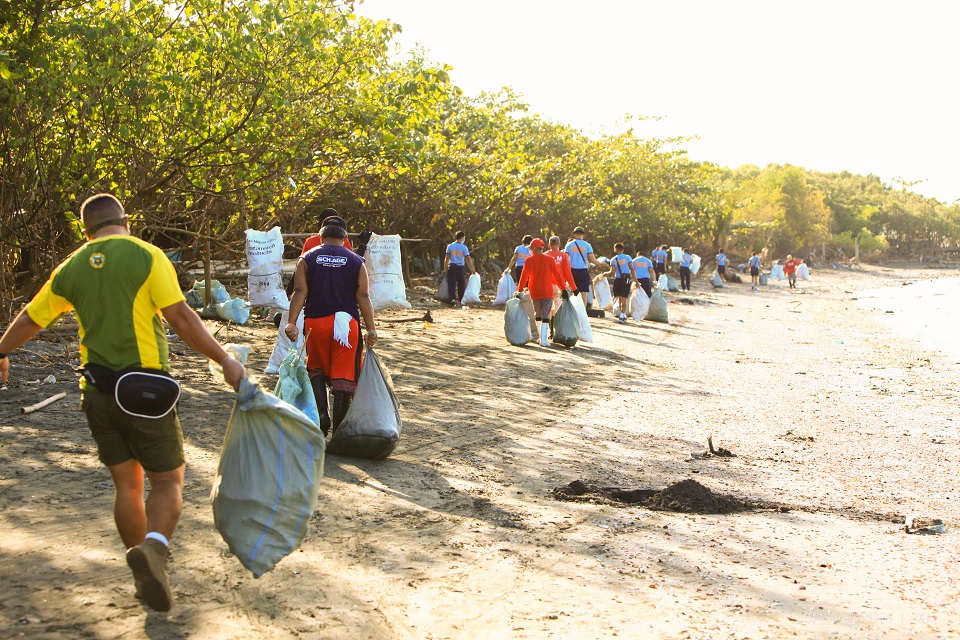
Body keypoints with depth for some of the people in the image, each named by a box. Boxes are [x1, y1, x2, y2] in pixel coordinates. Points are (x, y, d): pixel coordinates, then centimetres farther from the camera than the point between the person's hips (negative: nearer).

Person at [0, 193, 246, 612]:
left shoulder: (70, 268, 8)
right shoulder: (146, 256, -6)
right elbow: (180, 317, -15)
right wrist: (225, 361, -11)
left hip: (98, 390, 5)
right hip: (144, 385, -4)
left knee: (126, 483, 15)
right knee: (168, 480, 3)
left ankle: (147, 577, 19)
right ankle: (153, 548, -24)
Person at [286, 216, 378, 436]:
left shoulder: (307, 259, 3)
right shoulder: (356, 262, 2)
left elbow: (300, 292, -6)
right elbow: (363, 297, -3)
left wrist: (291, 322, -9)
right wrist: (371, 329, -3)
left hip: (315, 322, 1)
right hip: (346, 323, -1)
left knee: (316, 371, 19)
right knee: (344, 375, 4)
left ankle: (321, 414, -1)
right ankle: (339, 428, 6)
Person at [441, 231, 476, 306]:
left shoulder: (450, 246, 2)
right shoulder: (464, 247, -5)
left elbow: (447, 258, 3)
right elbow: (468, 259, -8)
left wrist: (445, 268, 10)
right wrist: (472, 269, -1)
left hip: (451, 267, 1)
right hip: (460, 267, -1)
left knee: (451, 284, 1)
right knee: (461, 285, 10)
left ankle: (453, 298, -16)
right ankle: (461, 300, 14)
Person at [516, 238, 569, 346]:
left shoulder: (529, 260, -1)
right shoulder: (550, 259, 1)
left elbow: (524, 276, -7)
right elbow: (557, 275, 2)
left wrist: (520, 290, -8)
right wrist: (564, 290, 6)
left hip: (535, 292, 1)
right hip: (547, 292, -1)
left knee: (538, 315, 17)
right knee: (545, 316, -4)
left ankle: (538, 336, 20)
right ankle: (543, 340, -15)